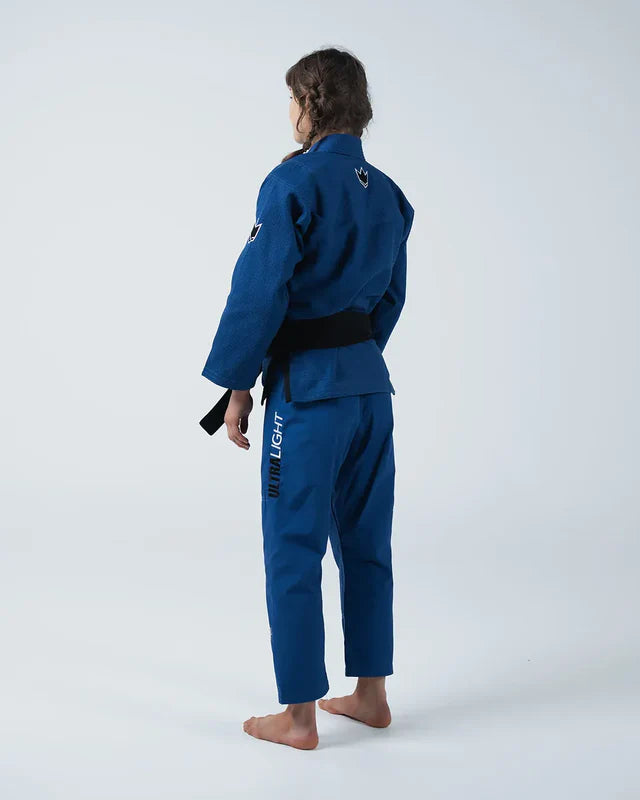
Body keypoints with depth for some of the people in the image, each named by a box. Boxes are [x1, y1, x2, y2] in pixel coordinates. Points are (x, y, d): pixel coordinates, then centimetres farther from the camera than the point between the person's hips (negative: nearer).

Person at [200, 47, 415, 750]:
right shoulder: (389, 194, 10)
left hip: (306, 388, -7)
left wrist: (238, 385, -7)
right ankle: (370, 693, 26)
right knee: (365, 543, 16)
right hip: (371, 380, 8)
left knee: (293, 552, 2)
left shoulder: (294, 183, -13)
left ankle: (298, 716, 11)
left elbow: (260, 292, -15)